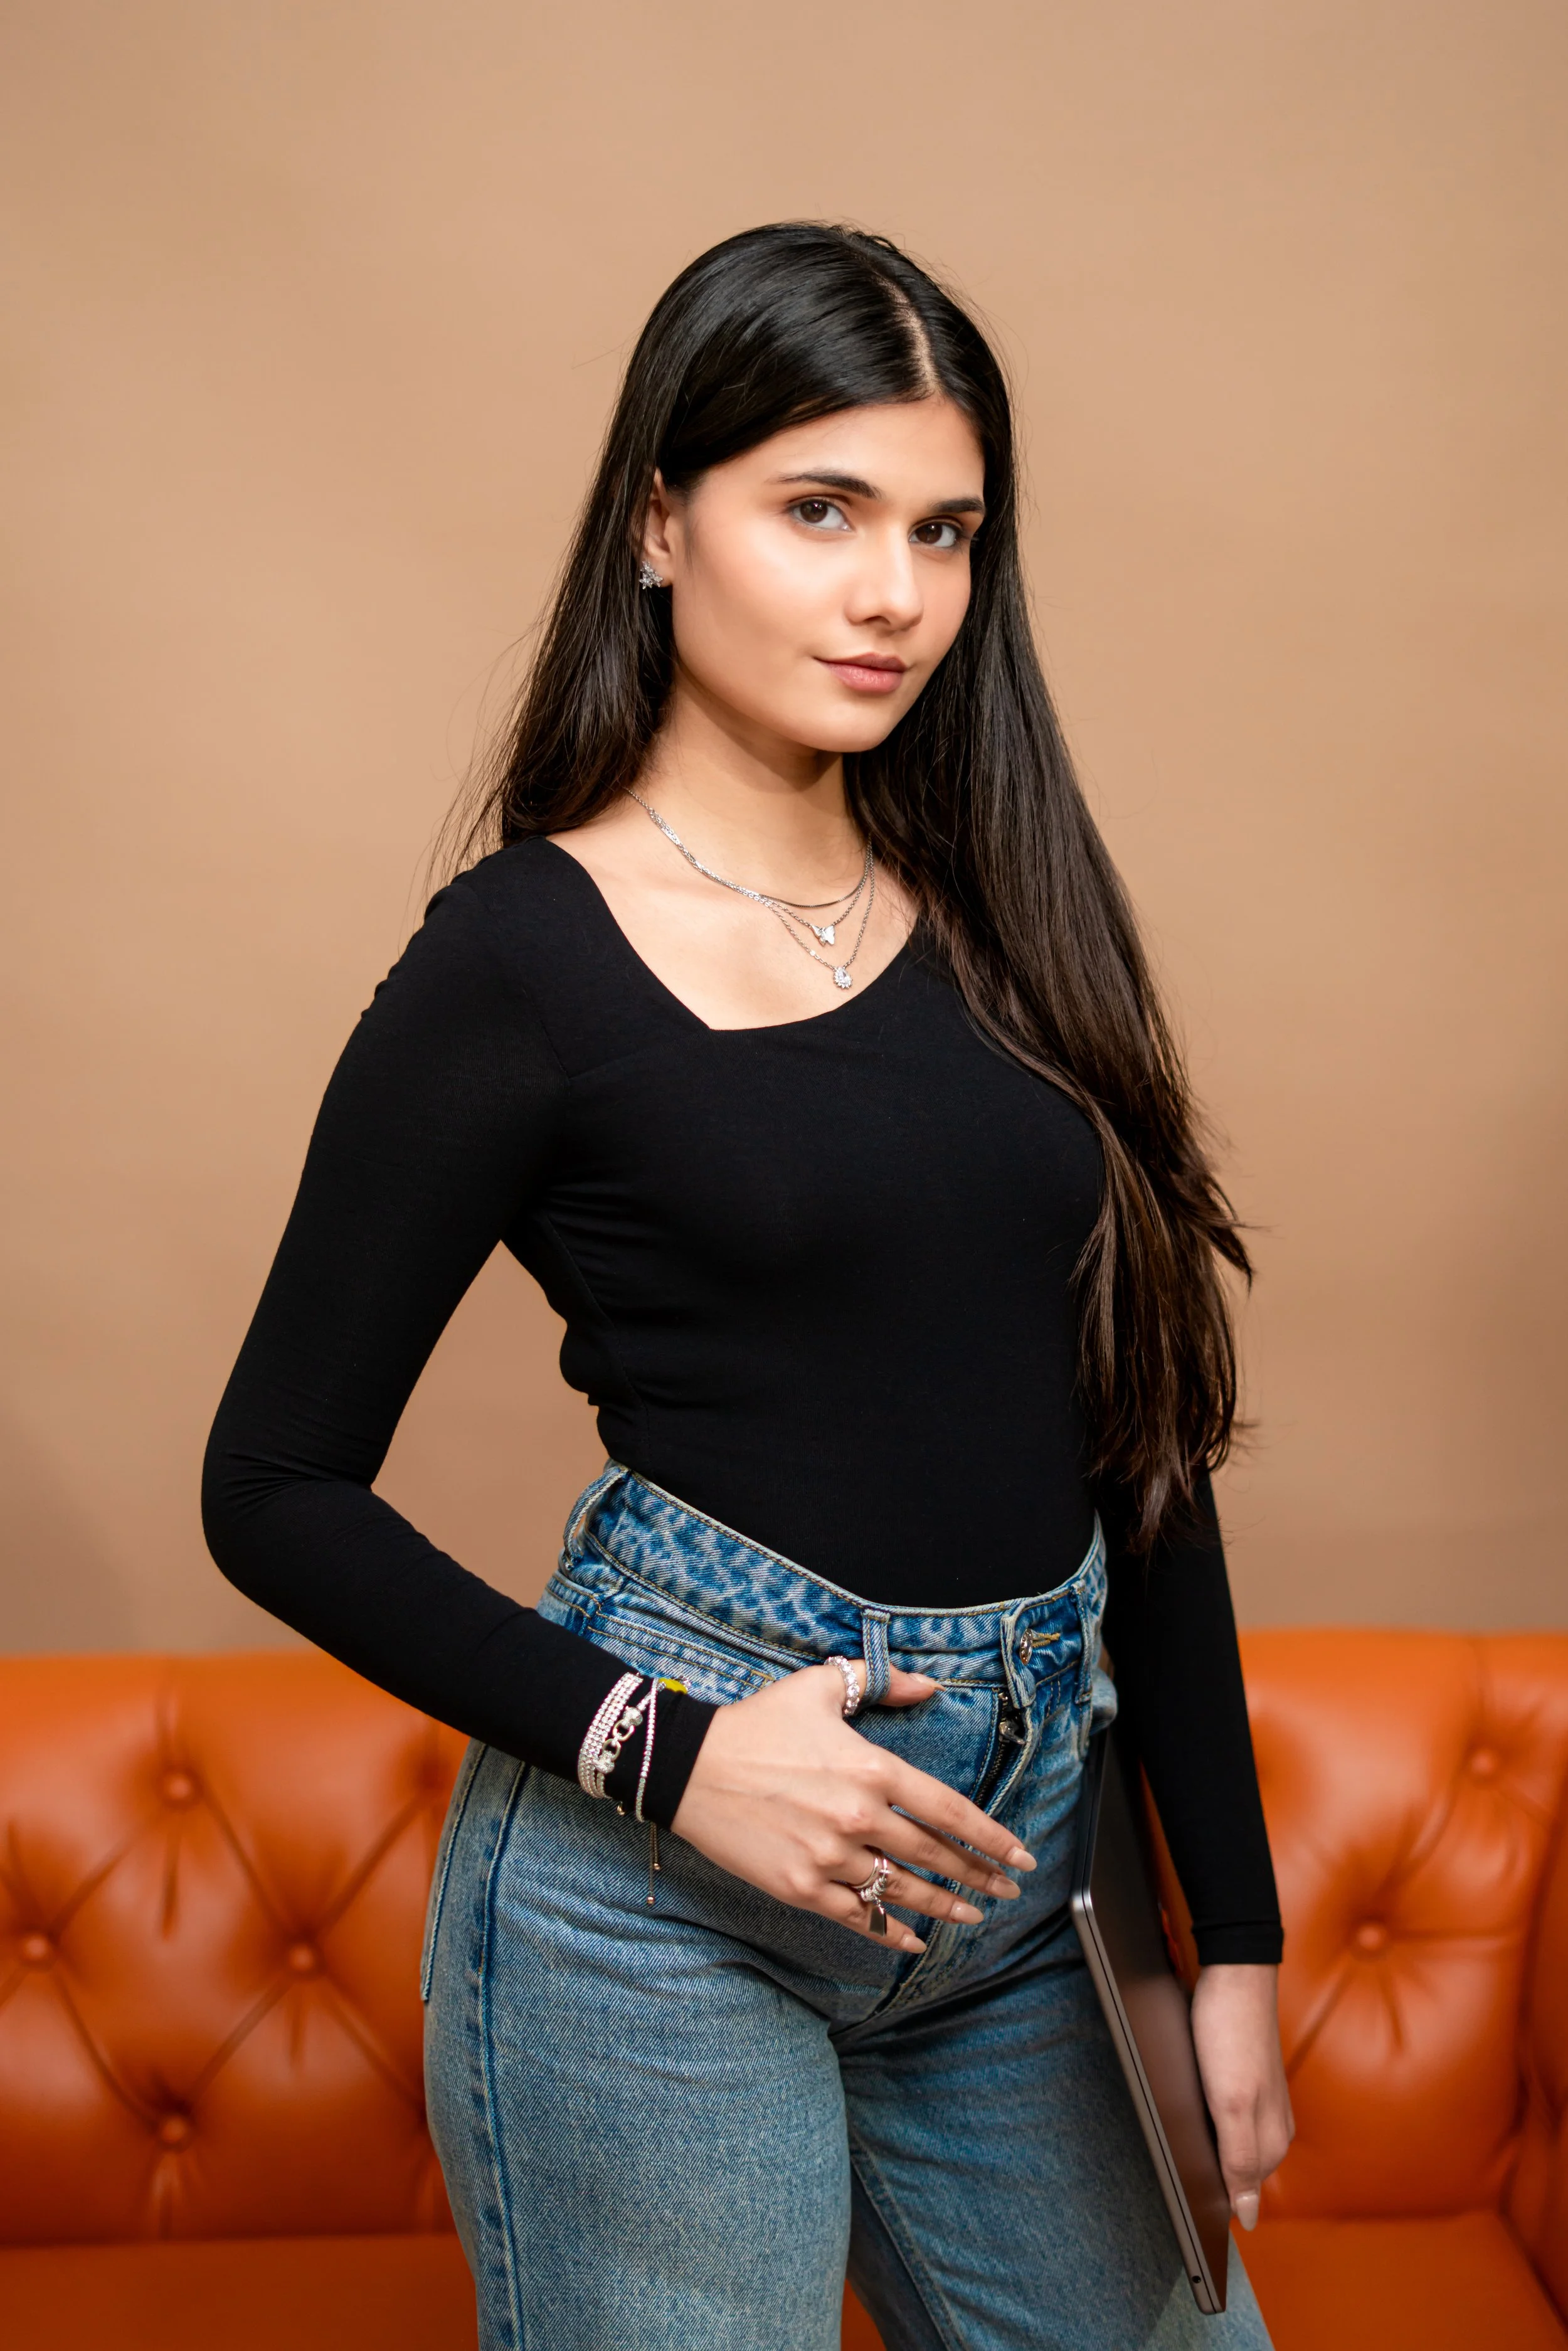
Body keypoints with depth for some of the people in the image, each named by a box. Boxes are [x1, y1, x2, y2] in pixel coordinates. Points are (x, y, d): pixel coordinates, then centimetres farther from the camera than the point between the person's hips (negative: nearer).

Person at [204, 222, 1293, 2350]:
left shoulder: (1001, 905, 6)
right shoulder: (521, 958, -8)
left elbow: (1143, 1432, 7)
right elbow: (277, 1491, -5)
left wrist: (1237, 1929, 6)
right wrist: (662, 1750, -15)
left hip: (1029, 1856, 5)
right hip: (662, 1870, -4)